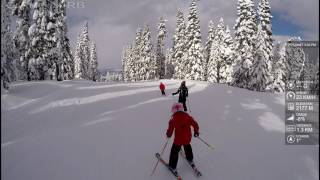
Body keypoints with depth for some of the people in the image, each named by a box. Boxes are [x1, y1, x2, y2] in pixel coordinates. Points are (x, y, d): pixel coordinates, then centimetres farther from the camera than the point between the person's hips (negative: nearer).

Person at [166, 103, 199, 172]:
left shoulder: (174, 118, -12)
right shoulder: (187, 115, 0)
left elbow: (171, 127, -12)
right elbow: (194, 123, 3)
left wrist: (168, 134, 7)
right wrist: (196, 131, 19)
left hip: (178, 139, -5)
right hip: (188, 138, 5)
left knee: (174, 151, 12)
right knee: (187, 147, 33)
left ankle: (172, 166, 20)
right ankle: (190, 159, 52)